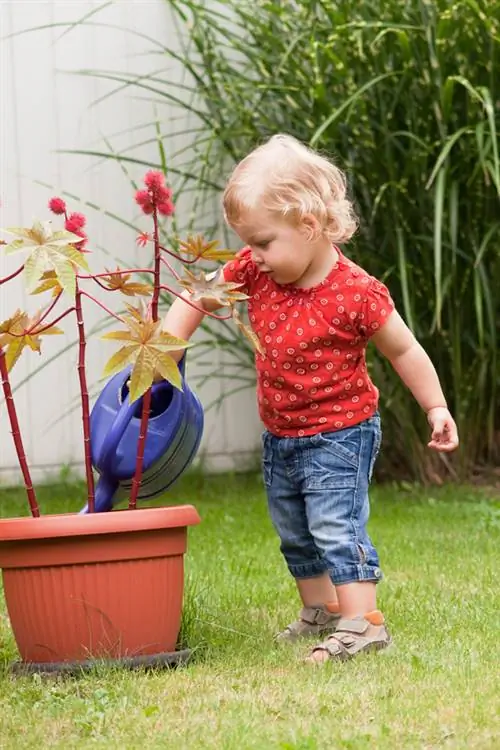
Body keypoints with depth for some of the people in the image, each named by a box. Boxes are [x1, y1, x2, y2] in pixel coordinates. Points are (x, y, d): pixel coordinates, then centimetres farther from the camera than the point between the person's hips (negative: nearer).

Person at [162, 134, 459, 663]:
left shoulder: (355, 293, -23)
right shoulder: (252, 273, -9)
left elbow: (403, 349, -11)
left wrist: (435, 408, -7)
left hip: (340, 433, -7)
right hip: (280, 436, 7)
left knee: (337, 527, -15)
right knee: (296, 535, 19)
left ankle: (362, 621, -11)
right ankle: (320, 611, 35)